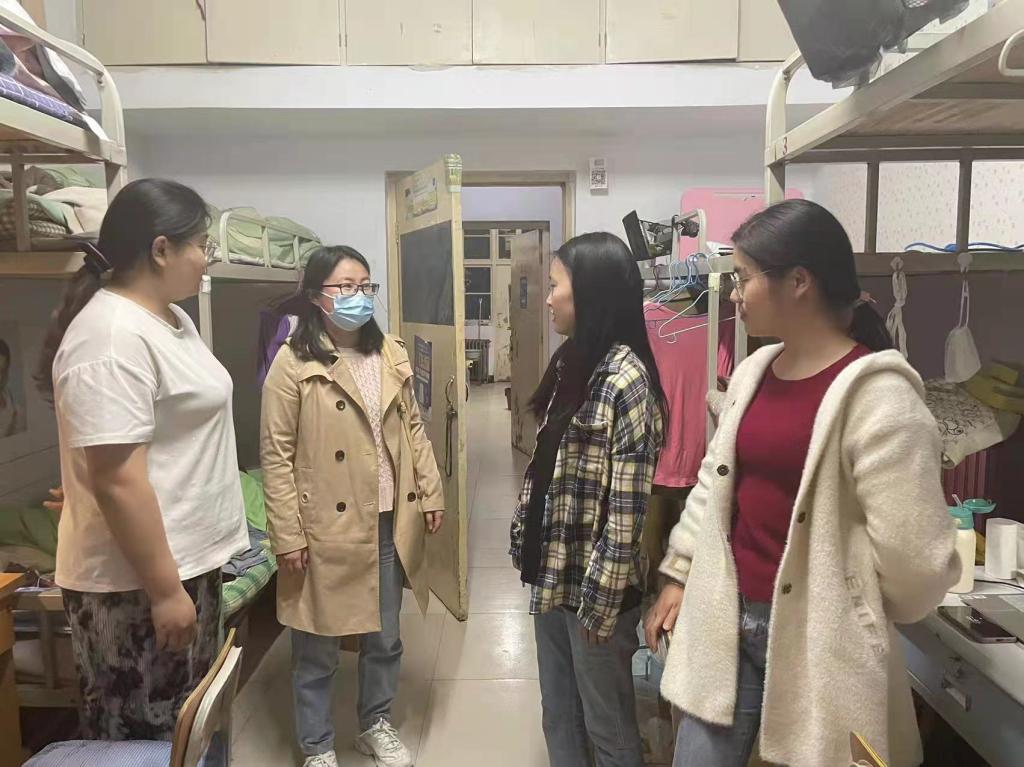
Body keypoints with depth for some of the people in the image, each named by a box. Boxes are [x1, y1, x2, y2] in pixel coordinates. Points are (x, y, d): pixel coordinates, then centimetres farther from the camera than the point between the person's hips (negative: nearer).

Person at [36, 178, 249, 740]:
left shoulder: (169, 318, 9)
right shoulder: (112, 337, -23)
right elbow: (117, 481, -26)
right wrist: (164, 590, -22)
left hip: (186, 558, 9)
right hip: (136, 580, -9)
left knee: (186, 726, 22)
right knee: (144, 736, 10)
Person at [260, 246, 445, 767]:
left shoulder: (391, 354, 5)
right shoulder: (293, 363, -11)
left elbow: (413, 428, 11)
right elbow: (277, 455, -11)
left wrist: (431, 492, 5)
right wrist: (288, 534, -12)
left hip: (389, 522, 5)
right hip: (327, 528, -5)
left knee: (384, 637, 19)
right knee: (317, 648, 13)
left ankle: (376, 725, 42)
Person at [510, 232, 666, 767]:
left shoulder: (626, 379, -20)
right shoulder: (571, 365, 7)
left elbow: (627, 509, -20)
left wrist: (600, 600, -17)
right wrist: (531, 551, 13)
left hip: (591, 585, -8)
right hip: (552, 575, 8)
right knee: (559, 720, 21)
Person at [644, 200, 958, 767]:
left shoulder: (877, 395, -18)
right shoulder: (753, 371, 5)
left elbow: (910, 552, -18)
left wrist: (855, 611, 0)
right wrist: (679, 574, 13)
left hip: (816, 634, -6)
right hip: (728, 619, 6)